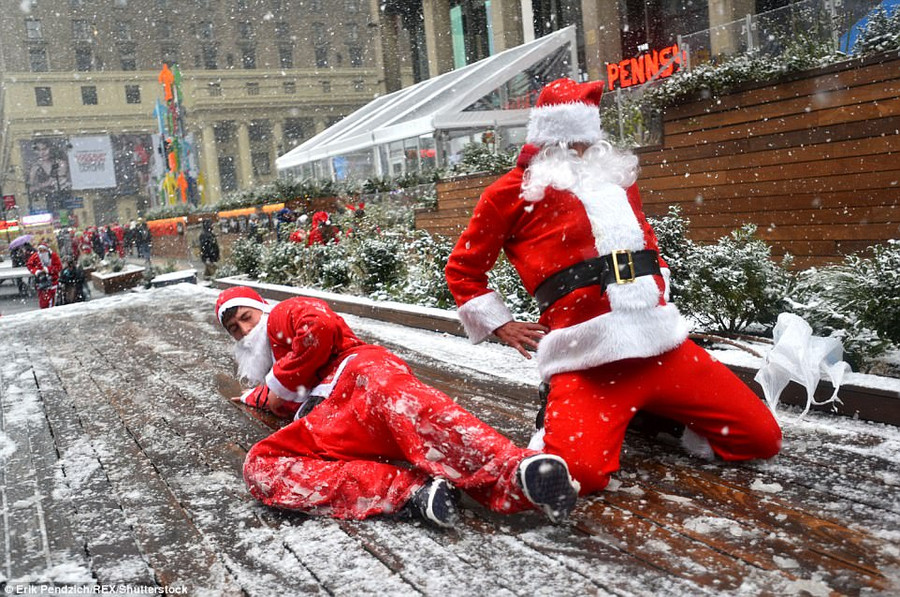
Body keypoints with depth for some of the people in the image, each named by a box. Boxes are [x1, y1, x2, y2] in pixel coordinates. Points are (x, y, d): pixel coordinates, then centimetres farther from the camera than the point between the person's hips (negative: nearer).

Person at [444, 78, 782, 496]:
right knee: (578, 473, -26)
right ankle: (561, 431, 8)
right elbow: (462, 268, 11)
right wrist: (501, 326, 3)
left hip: (663, 345, 6)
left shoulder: (617, 176, 21)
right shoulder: (515, 190, 5)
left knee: (763, 438, 3)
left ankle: (653, 416, 21)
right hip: (587, 358, -5)